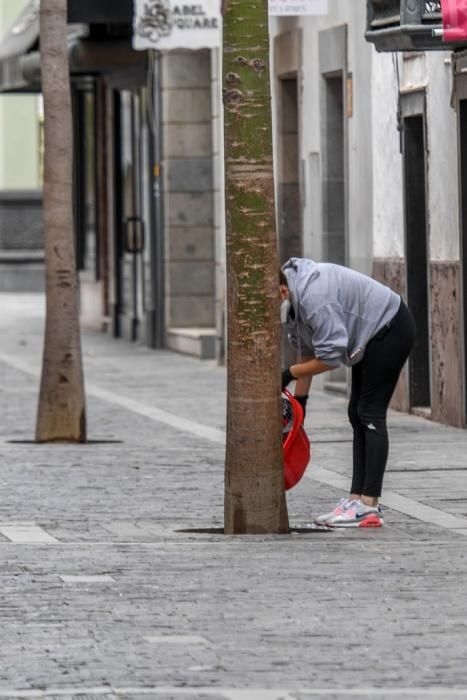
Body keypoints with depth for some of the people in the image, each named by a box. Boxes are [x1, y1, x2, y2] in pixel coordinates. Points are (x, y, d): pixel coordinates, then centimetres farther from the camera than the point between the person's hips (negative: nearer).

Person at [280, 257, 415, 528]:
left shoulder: (314, 296, -32)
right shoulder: (295, 296, -1)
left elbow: (330, 357, -29)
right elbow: (306, 350, 7)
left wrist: (290, 374, -17)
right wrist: (299, 399, 6)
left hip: (391, 330, -10)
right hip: (371, 335, 10)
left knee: (370, 414, -11)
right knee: (358, 415, 9)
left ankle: (369, 506, -12)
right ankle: (356, 499, 11)